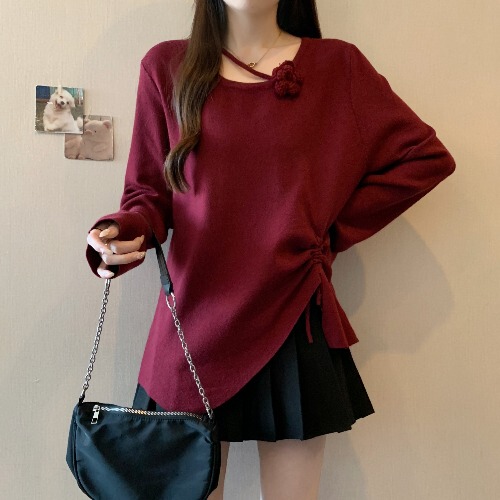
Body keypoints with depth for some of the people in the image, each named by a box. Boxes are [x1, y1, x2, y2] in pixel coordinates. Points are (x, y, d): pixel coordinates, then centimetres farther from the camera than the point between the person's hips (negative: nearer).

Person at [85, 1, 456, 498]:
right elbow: (149, 190, 7)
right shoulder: (166, 66, 5)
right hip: (196, 324, 1)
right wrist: (125, 232, -15)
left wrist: (334, 230, 1)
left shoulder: (337, 65, 3)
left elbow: (428, 157, 4)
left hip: (291, 324, 0)